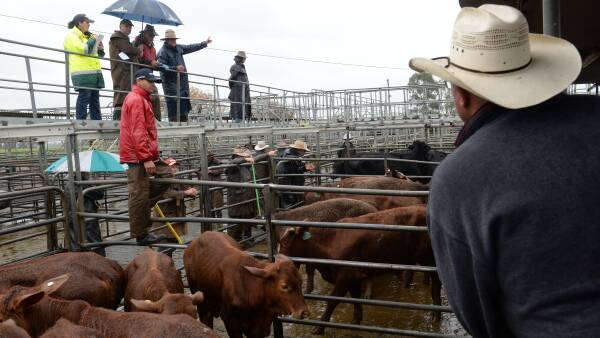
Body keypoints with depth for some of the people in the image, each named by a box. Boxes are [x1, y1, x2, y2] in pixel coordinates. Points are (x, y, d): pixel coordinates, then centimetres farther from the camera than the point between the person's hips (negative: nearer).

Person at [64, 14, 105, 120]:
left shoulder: (87, 35, 26)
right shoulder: (72, 35, -1)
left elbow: (99, 54, 32)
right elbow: (83, 49, -17)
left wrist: (100, 49, 9)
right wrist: (92, 40, -4)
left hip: (94, 71, 9)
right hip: (83, 72, -9)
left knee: (95, 98, 7)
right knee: (84, 96, -12)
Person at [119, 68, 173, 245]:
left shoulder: (141, 99, 20)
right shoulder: (136, 100, -13)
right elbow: (138, 132, -22)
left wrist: (152, 155, 22)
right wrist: (147, 158, -24)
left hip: (144, 155, 10)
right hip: (138, 157, -10)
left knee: (166, 174, 13)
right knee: (140, 195, -4)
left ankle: (141, 209, 15)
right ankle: (141, 235, 4)